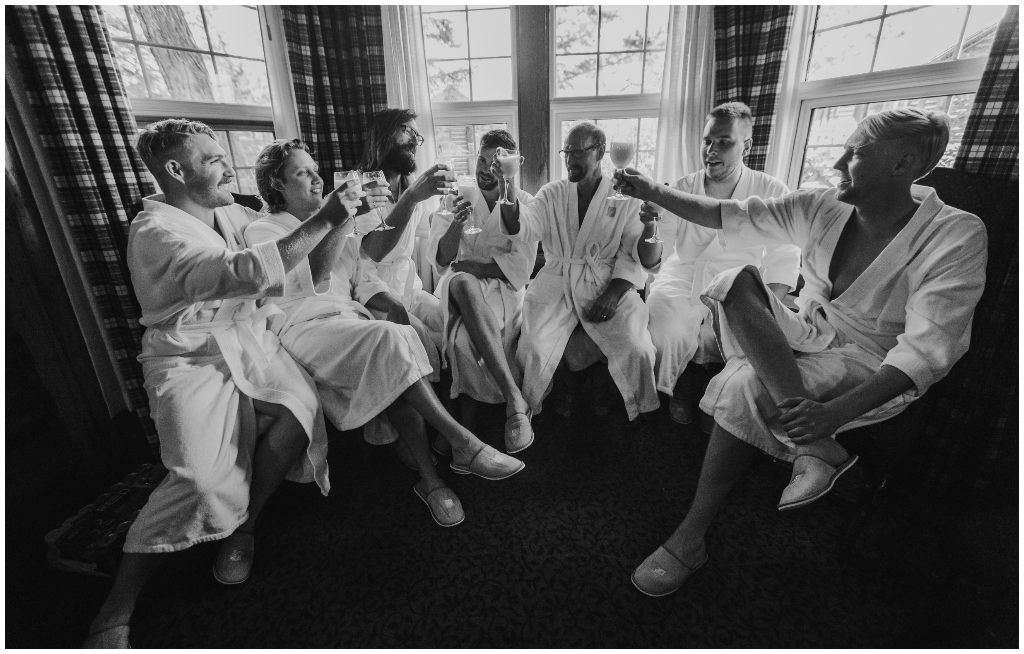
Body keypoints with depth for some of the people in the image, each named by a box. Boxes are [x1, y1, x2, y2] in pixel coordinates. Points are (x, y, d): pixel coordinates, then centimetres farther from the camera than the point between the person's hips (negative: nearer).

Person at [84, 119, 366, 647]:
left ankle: (242, 525, 2)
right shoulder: (154, 230, -14)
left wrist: (337, 211, 6)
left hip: (248, 341, 6)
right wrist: (324, 219, -28)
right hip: (191, 359, -6)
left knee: (299, 410, -23)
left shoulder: (229, 214, 11)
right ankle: (116, 609, 1)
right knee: (201, 476, -24)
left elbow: (293, 244, 19)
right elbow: (248, 272, -30)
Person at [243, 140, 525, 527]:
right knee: (390, 340, -31)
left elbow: (364, 279, 15)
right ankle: (463, 444, -26)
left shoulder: (333, 224, 24)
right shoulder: (263, 230, 4)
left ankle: (429, 480, -24)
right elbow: (313, 279, -15)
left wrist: (391, 305, -6)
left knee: (392, 368, -27)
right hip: (303, 328, -5)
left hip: (350, 319, 5)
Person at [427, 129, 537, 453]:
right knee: (460, 282, -39)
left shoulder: (524, 203, 8)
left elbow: (521, 265, -3)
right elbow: (442, 260, 2)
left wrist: (470, 265, -12)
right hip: (463, 286, 2)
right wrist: (456, 224, -18)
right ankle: (515, 399, -43)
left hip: (504, 287, -1)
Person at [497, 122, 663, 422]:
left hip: (608, 285, -1)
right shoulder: (552, 194, 12)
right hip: (555, 284, 1)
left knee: (637, 352, -23)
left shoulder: (624, 199, 6)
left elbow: (639, 258, 1)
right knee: (533, 351, -22)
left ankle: (643, 419, 9)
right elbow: (522, 228, -6)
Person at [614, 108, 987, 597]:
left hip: (870, 369, -5)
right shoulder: (822, 208, -3)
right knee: (736, 283, -24)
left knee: (745, 387, -32)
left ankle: (690, 538, -19)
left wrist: (834, 412, -38)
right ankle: (811, 447, -29)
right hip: (807, 336, 5)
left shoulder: (956, 237, -17)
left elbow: (926, 350, -23)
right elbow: (729, 215, -1)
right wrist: (654, 192, -8)